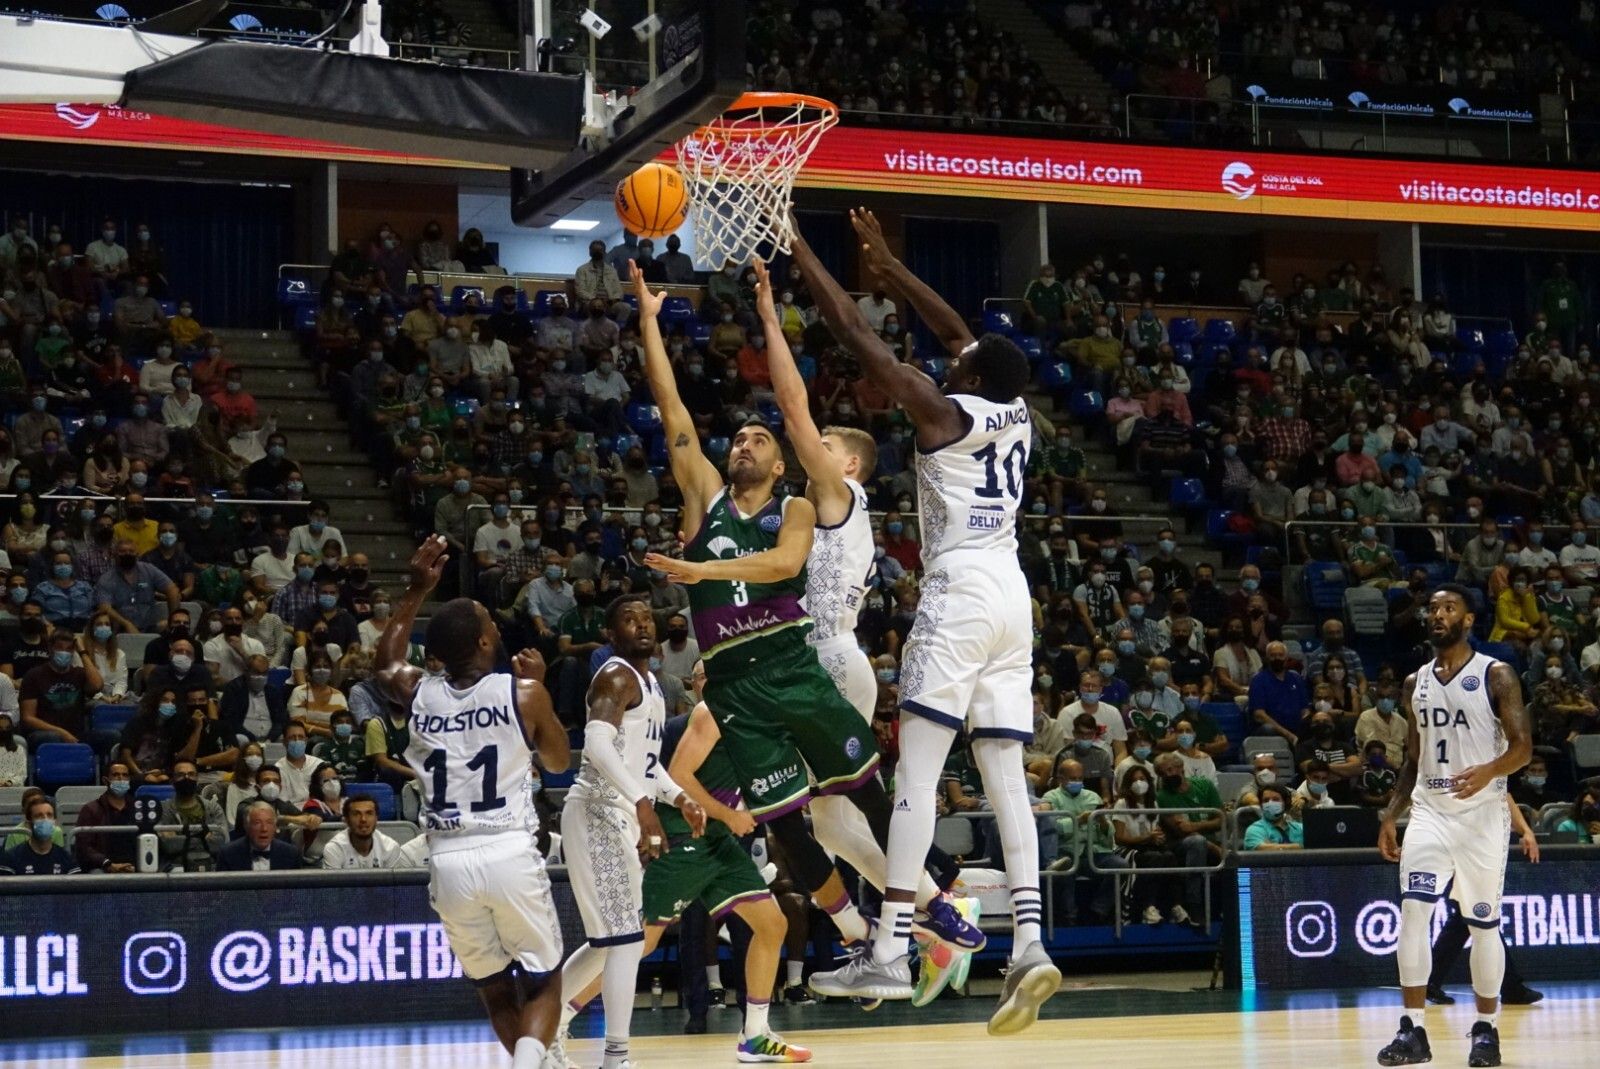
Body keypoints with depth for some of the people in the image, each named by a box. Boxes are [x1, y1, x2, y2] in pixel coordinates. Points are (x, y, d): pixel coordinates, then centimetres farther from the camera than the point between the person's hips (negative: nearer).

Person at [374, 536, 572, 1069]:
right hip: (510, 855, -3)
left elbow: (384, 663, 30)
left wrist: (416, 592, 33)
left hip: (449, 861, 3)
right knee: (542, 981, 10)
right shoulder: (523, 692, -4)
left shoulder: (416, 692, 4)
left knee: (494, 985, 21)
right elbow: (559, 761, 14)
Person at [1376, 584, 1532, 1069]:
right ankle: (1413, 1029, -11)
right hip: (1429, 810, 3)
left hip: (1481, 812, -3)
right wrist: (1390, 816, 10)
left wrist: (1490, 771, -30)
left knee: (1484, 924, 3)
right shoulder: (1415, 683, 12)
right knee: (1412, 911, -13)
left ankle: (1487, 1028, 16)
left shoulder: (1496, 675, -3)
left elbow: (1523, 746, -10)